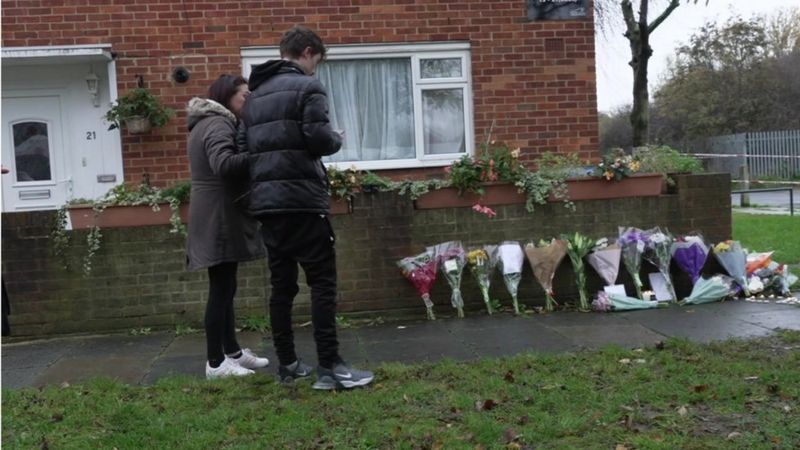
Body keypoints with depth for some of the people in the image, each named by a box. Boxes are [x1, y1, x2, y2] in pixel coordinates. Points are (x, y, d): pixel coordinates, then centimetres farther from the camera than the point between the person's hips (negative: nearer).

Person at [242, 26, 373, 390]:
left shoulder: (254, 96, 19)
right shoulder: (306, 86, -4)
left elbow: (249, 146, 18)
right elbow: (318, 138, -14)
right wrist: (337, 140, 5)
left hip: (265, 201, 8)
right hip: (301, 199, -7)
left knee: (281, 285, 11)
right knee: (322, 282, -5)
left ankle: (287, 364, 15)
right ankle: (329, 367, -6)